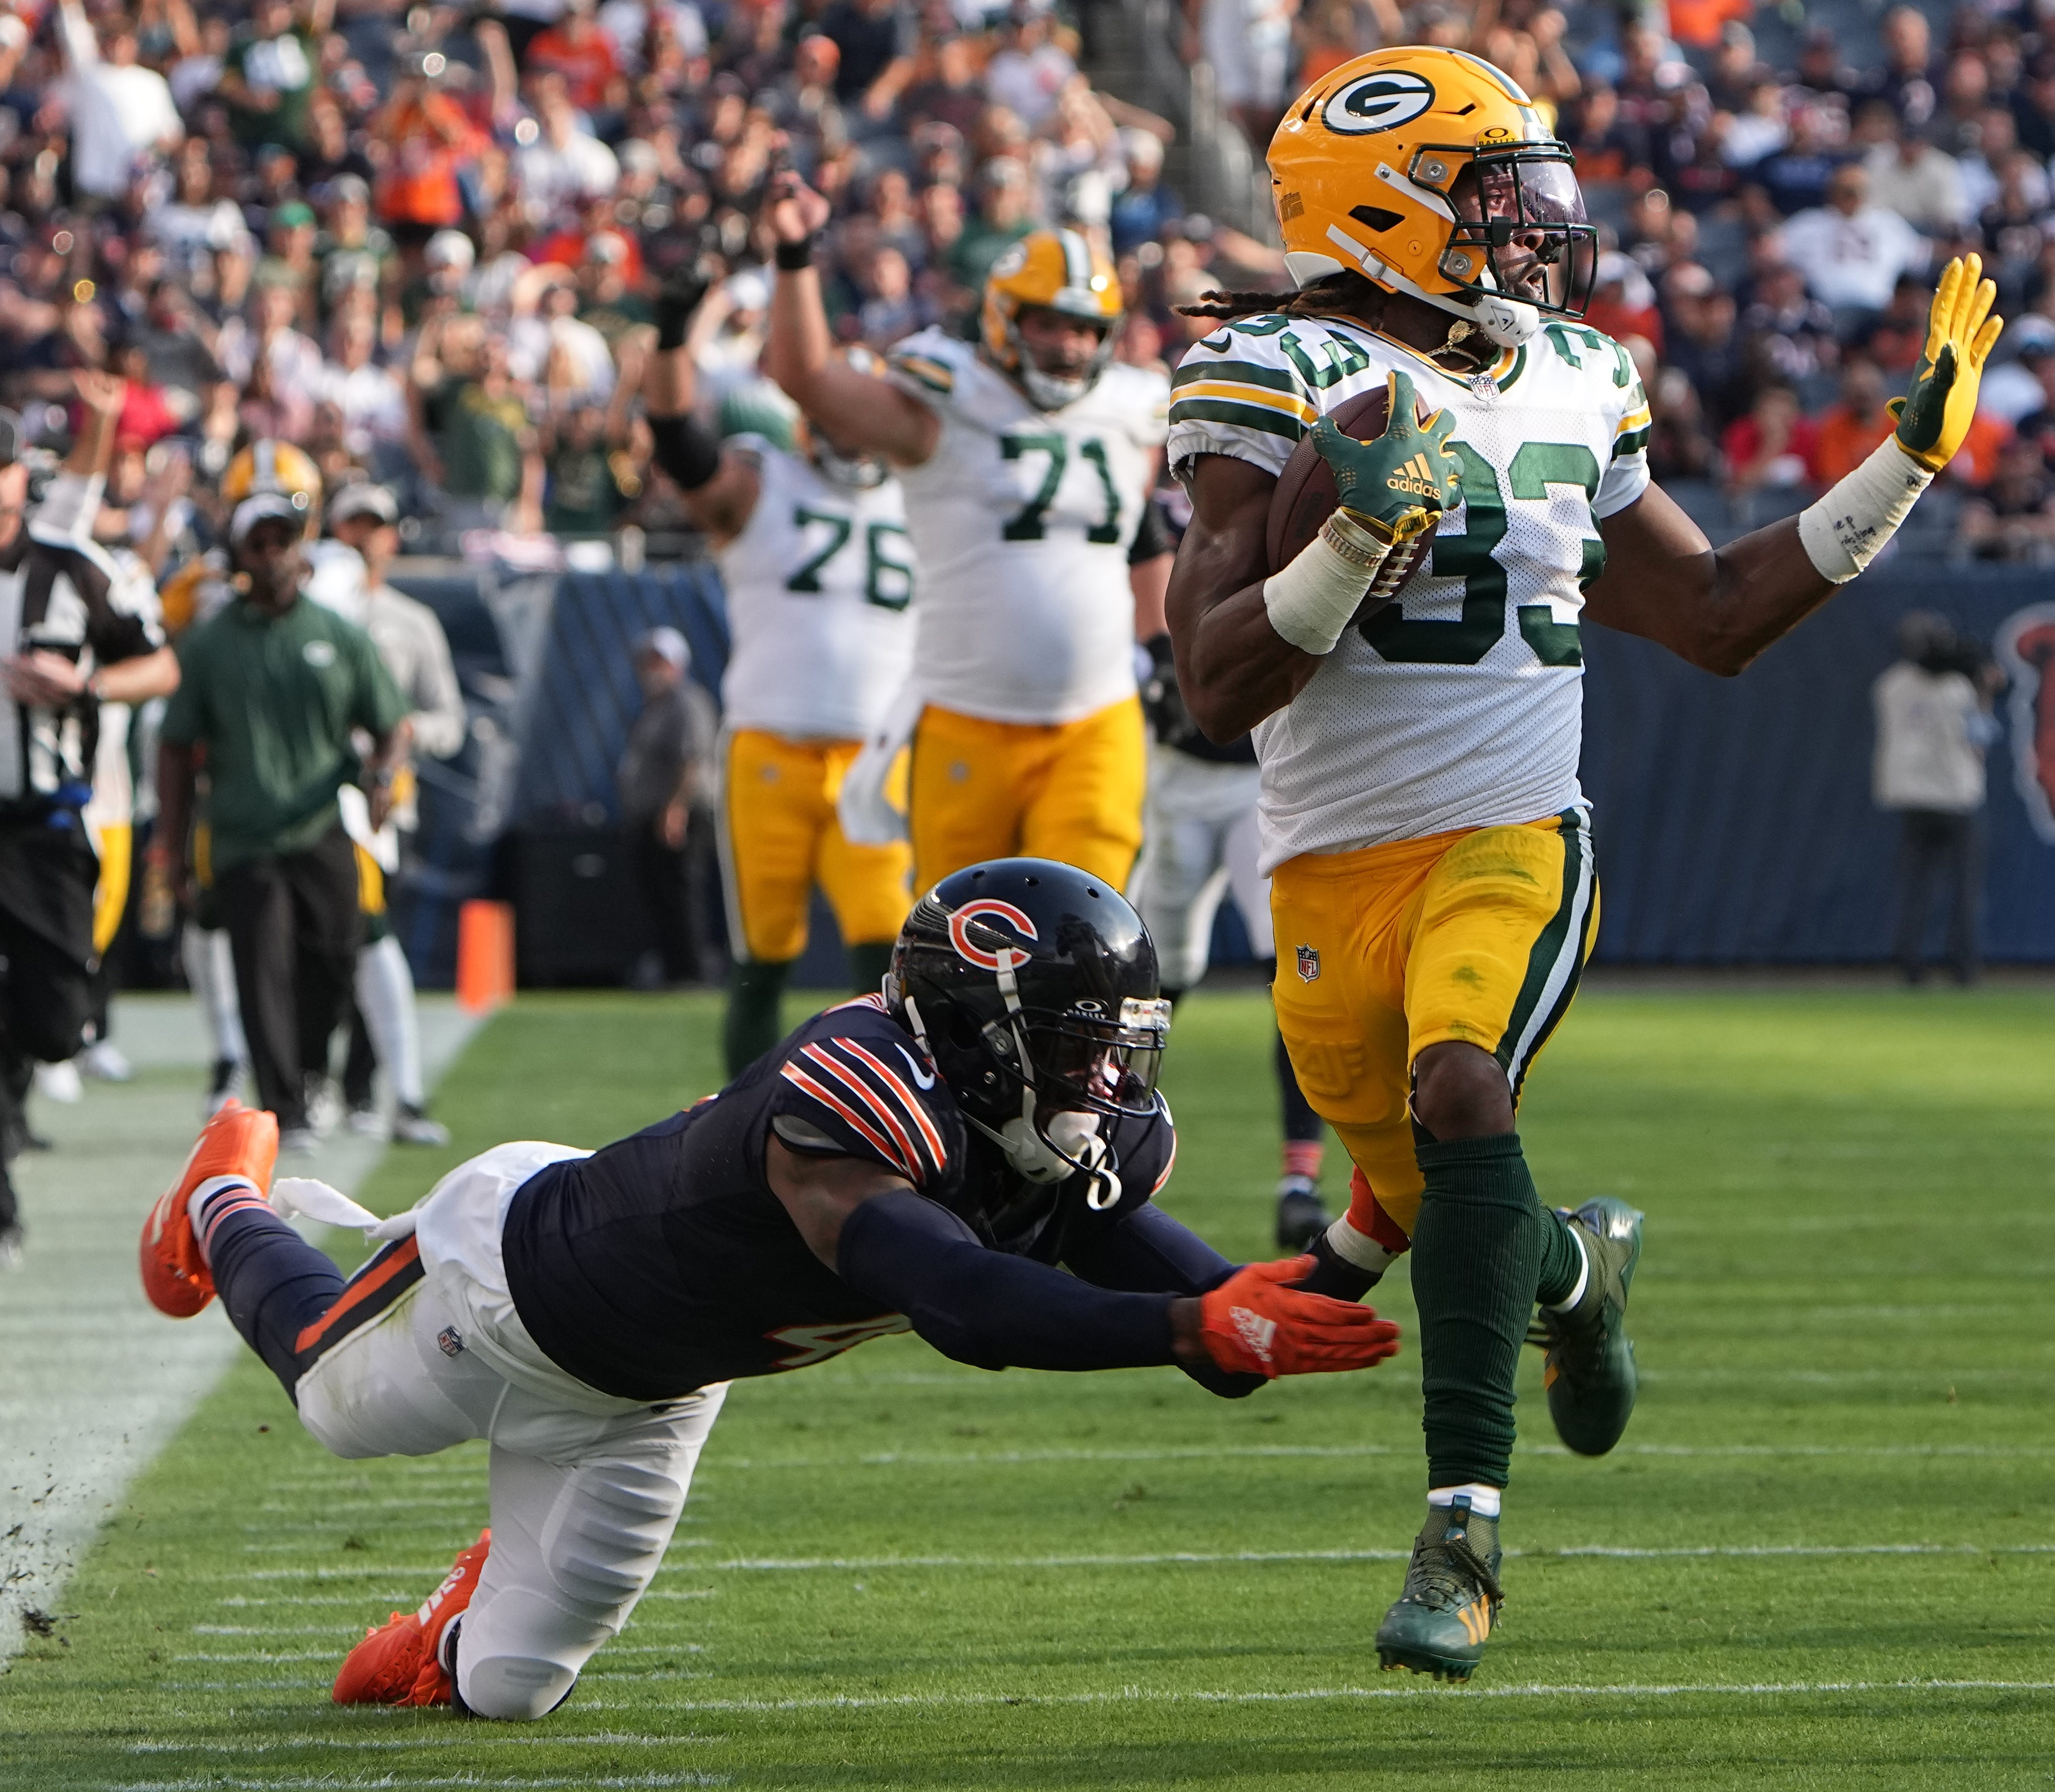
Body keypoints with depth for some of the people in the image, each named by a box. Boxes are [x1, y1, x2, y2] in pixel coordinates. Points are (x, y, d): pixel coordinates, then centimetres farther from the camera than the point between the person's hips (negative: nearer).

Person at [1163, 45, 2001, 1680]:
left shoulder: (1569, 394, 11)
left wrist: (1910, 462, 18)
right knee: (1426, 1218, 9)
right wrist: (1361, 534, -27)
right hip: (1337, 867, -1)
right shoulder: (1285, 389, -6)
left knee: (1460, 1093, -29)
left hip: (1514, 843, 1)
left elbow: (1723, 616, 21)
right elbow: (1218, 686, -13)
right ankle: (1578, 1266, 48)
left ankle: (1464, 1535, -31)